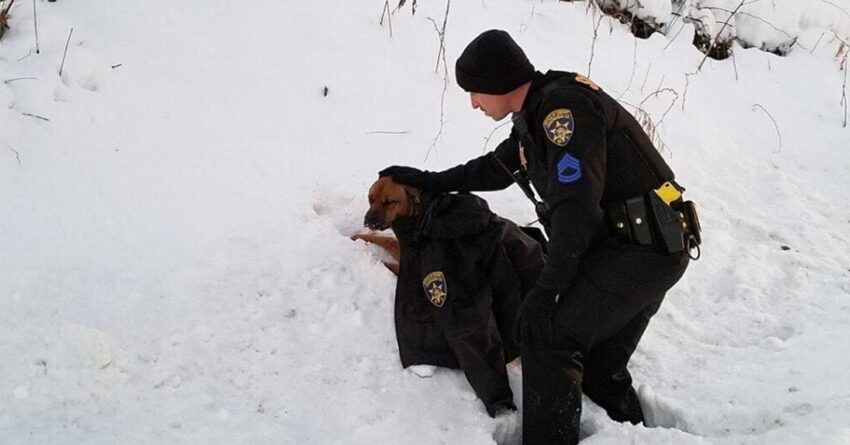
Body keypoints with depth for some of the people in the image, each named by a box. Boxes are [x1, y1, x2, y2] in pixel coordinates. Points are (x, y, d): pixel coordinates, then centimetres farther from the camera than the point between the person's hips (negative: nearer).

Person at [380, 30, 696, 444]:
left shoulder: (564, 104, -18)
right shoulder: (538, 116, 14)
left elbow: (576, 206, -25)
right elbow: (495, 168, 33)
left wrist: (546, 289, -23)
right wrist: (429, 181, 35)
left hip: (643, 249, -10)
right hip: (645, 250, 10)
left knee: (544, 331, -14)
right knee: (600, 363, 17)